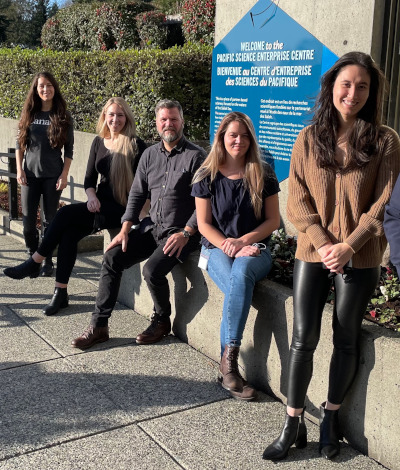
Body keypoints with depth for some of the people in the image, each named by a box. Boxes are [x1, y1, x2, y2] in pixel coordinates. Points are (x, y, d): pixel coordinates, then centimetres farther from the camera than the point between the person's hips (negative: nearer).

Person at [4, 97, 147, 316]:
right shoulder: (98, 142, 11)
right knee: (70, 231, -21)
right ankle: (60, 292, -12)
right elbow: (89, 178, 13)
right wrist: (92, 197, -7)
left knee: (66, 213, -21)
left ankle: (34, 263, -5)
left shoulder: (136, 145, -7)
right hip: (100, 206, 6)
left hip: (122, 209, -5)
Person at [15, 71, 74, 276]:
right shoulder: (28, 114, 4)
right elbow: (19, 144, 7)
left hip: (53, 176, -2)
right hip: (30, 174, 2)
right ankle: (32, 256, 22)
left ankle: (47, 261, 14)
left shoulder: (63, 117, -1)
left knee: (50, 219, 4)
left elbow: (69, 150, -1)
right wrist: (19, 170, -2)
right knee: (28, 220, 2)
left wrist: (64, 175, -8)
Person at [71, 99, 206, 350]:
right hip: (151, 227, 6)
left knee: (153, 270, -26)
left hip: (180, 232, -6)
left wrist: (185, 234, -19)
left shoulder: (195, 155, -8)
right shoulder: (150, 154, 11)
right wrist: (125, 230, 2)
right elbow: (137, 194, 13)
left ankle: (162, 321, 4)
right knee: (112, 257, -10)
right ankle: (99, 325, -2)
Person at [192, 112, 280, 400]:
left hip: (254, 249, 0)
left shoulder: (263, 175, 5)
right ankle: (229, 364, -30)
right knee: (239, 288, -34)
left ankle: (227, 363, -36)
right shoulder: (207, 176, 5)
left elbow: (273, 220, 4)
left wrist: (244, 241, -11)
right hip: (217, 248, 0)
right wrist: (226, 245, -14)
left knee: (241, 273, -37)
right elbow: (203, 223, 3)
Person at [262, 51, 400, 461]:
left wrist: (348, 247, -15)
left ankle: (330, 417, 28)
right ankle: (293, 424, 14)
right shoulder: (309, 138, 2)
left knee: (346, 339, 9)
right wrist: (322, 243, -13)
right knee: (303, 338, 1)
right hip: (312, 252, 1)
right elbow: (297, 201, -1)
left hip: (359, 259, -1)